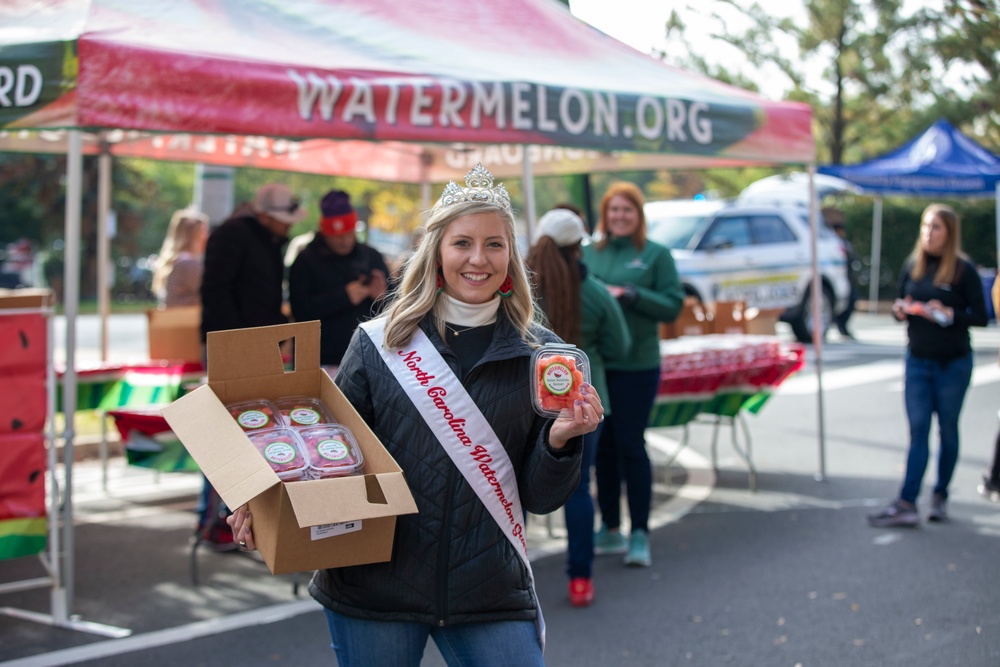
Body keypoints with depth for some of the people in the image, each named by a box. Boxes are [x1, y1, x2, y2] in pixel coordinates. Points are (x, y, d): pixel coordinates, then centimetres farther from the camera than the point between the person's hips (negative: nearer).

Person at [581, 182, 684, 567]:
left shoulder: (656, 255, 0)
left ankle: (640, 535, 4)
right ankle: (610, 530, 20)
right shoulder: (589, 254, 10)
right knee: (602, 448, 9)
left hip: (637, 365, -4)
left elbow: (672, 306, -4)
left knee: (630, 446, -4)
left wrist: (630, 295, -16)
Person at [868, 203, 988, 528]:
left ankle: (940, 496, 22)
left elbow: (981, 317, -8)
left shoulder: (963, 269, -7)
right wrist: (900, 310, -8)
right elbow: (898, 305, 14)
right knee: (917, 430, 0)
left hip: (953, 363, -3)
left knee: (948, 430, 8)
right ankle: (906, 504, -4)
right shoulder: (913, 265, 6)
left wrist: (950, 314, -23)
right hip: (917, 361, 3)